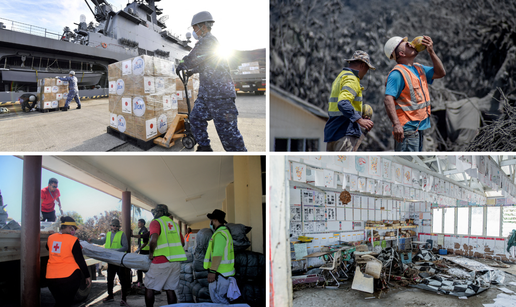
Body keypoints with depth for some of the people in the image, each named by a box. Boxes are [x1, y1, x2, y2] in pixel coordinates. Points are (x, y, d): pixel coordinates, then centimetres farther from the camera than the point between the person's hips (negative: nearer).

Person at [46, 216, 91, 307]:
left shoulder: (51, 238, 3)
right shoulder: (73, 240, -12)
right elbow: (80, 260, -9)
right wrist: (87, 276, -1)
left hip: (51, 277, 5)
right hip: (69, 277, -5)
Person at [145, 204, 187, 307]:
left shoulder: (155, 222, -3)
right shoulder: (174, 224, 18)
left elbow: (154, 240, -20)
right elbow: (181, 242, 22)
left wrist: (151, 252, -5)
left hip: (162, 261, -6)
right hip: (176, 261, 6)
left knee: (149, 288, 7)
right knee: (170, 289, 10)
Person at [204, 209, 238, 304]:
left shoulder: (219, 234, -16)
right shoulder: (225, 232, 19)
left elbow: (218, 254, -25)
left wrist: (212, 271, -25)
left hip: (219, 274, -11)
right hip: (225, 273, 11)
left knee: (218, 300, -7)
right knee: (223, 300, 16)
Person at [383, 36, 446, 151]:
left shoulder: (419, 68, 15)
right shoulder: (397, 73, -14)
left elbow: (440, 73, 20)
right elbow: (388, 100, -24)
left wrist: (431, 52, 8)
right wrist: (396, 124, -34)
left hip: (418, 128, 10)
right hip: (407, 129, -10)